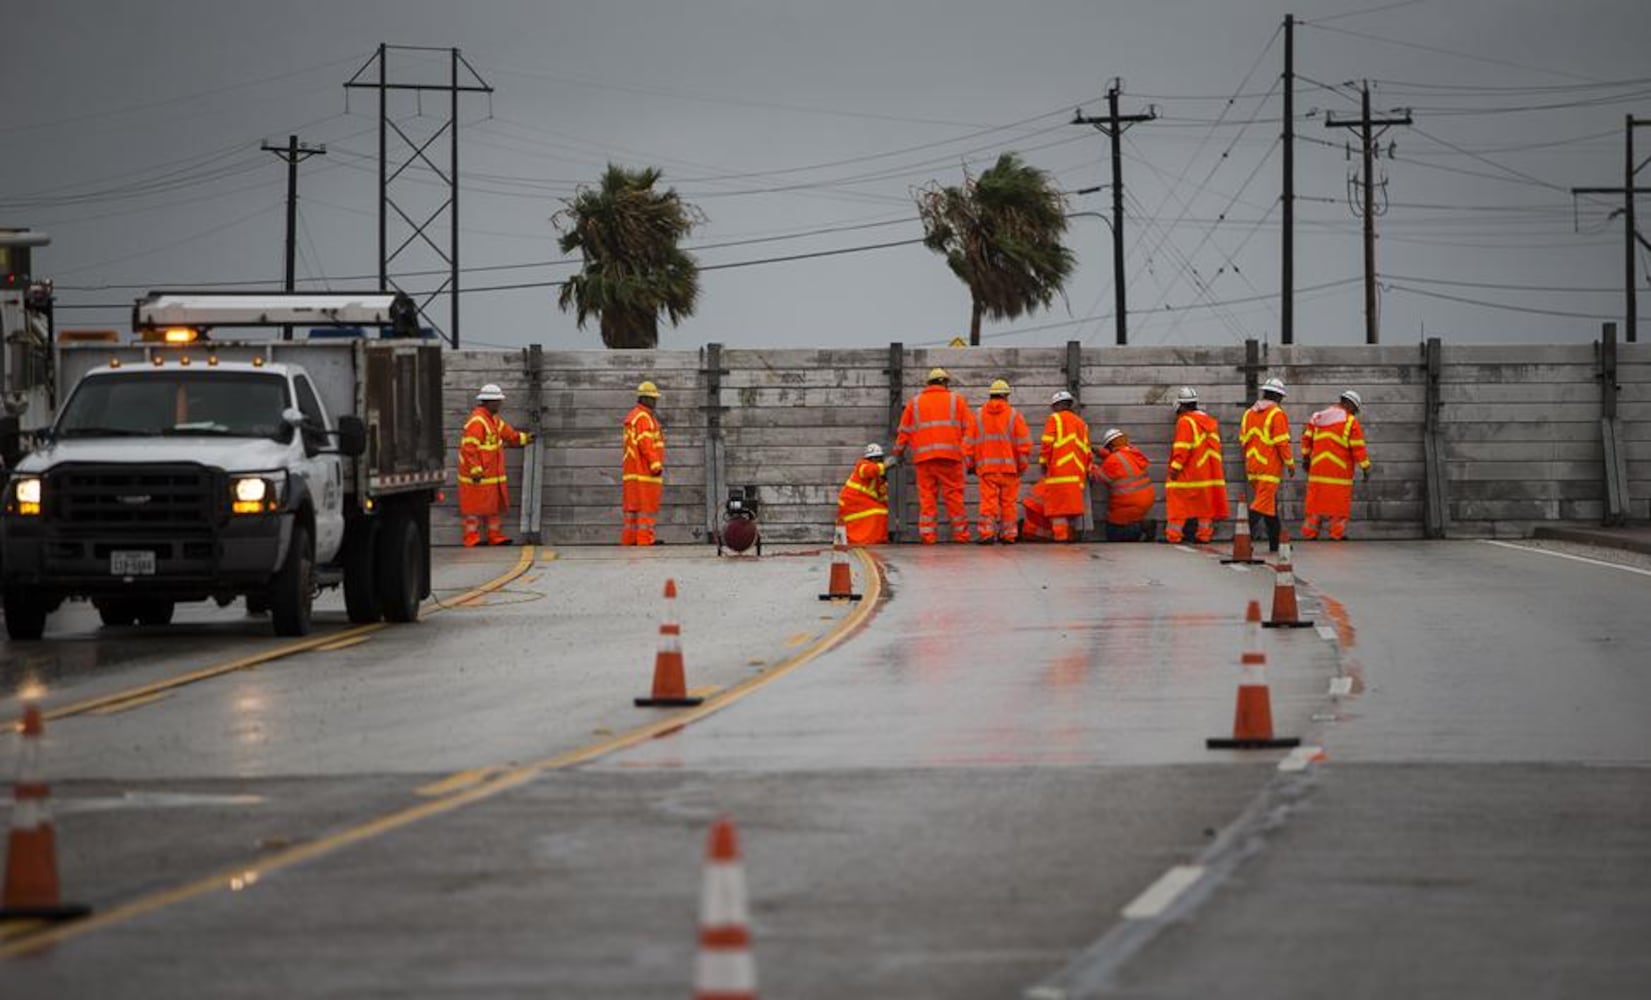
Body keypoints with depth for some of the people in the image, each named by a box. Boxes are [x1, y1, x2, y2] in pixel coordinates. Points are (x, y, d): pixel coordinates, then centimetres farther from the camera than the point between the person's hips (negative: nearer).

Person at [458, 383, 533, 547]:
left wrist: (523, 438, 11)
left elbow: (508, 433, 25)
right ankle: (472, 539, 0)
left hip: (493, 474, 10)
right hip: (478, 477, -10)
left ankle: (495, 537, 21)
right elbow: (469, 448, -24)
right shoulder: (476, 421, -20)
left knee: (496, 505, 14)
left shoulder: (494, 419, 13)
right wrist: (475, 470, -26)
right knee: (476, 506, -5)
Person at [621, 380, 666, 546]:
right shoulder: (643, 417, -11)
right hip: (644, 470, -10)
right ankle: (645, 538, -14)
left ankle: (629, 538, 7)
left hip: (632, 470, 10)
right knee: (646, 505, -11)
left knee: (633, 505, 8)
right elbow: (645, 443, -20)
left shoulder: (633, 416, 21)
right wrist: (656, 464, -21)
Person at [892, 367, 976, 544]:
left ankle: (927, 533, -4)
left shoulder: (915, 402, 14)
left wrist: (899, 451, 25)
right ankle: (960, 533, 2)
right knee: (954, 495, 1)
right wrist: (968, 455, 6)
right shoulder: (957, 400, 10)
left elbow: (905, 430, 14)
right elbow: (969, 428, 5)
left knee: (926, 496, 2)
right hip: (950, 456, -1)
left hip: (923, 456, 1)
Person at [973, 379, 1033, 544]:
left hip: (986, 467, 1)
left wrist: (971, 465, 12)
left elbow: (970, 442, 7)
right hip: (1009, 466, -1)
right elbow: (1024, 442, -2)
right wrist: (1022, 465, 5)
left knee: (988, 501, -3)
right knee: (1008, 502, 5)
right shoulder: (1014, 415, 2)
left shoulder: (979, 416, 8)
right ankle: (1008, 534, 6)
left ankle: (987, 533, -14)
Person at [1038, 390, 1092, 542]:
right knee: (1071, 505, 9)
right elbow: (1087, 451, 20)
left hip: (1059, 471, -6)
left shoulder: (1054, 419, 4)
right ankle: (1070, 535, 5)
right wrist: (1087, 470, 24)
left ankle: (1060, 535, -16)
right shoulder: (1081, 423, 23)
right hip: (1078, 472, 6)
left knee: (1058, 506, -8)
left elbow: (1047, 444, -5)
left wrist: (1043, 462, 3)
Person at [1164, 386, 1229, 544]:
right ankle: (1204, 533, 14)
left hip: (1188, 472, -7)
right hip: (1206, 471, 7)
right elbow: (1215, 446, 18)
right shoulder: (1210, 421, 12)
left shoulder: (1185, 421, -13)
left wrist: (1175, 466, -16)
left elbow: (1182, 447, -19)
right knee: (1204, 502, 12)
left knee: (1177, 500, -2)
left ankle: (1174, 534, -6)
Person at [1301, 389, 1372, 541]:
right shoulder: (1350, 421, -6)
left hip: (1318, 466, 5)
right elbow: (1358, 447, -9)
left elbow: (1307, 438, 14)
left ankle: (1310, 531, 8)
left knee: (1316, 499, 9)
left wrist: (1306, 458, 25)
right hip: (1339, 470, -5)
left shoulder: (1318, 417, 9)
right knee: (1339, 502, 2)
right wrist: (1366, 467, -3)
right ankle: (1337, 533, 2)